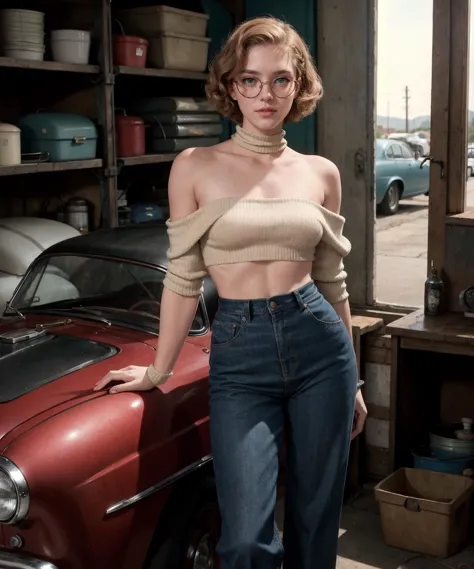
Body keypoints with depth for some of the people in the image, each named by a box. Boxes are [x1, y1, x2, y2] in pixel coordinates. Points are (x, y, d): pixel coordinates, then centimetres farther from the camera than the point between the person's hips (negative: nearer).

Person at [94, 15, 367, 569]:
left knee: (316, 522, 11)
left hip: (320, 343, 3)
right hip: (239, 354, -2)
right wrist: (159, 370, 7)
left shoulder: (322, 173, 5)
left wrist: (353, 379, 16)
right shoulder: (195, 167, -2)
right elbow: (183, 278, 2)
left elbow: (333, 280, 12)